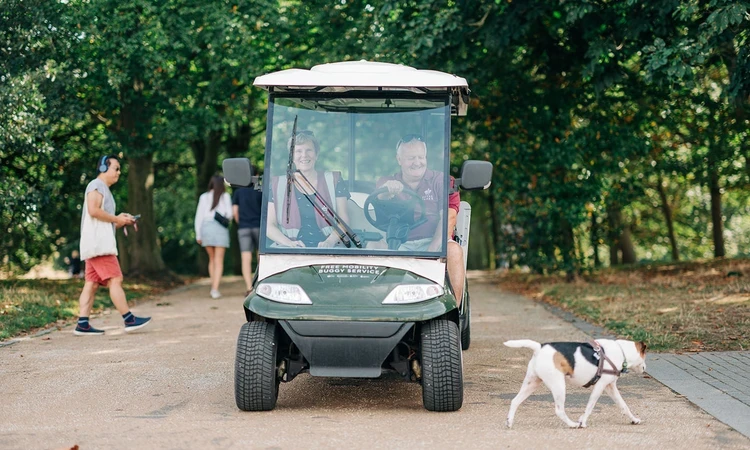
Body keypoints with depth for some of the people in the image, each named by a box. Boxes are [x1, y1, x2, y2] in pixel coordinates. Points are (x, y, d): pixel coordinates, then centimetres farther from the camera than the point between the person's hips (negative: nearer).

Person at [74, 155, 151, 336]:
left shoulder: (105, 190, 26)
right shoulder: (96, 185, -5)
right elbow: (93, 210, -20)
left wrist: (122, 221, 10)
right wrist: (117, 218, -11)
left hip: (100, 244, 10)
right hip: (98, 244, -10)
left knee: (92, 283, 3)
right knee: (115, 280, -11)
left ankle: (82, 325, -1)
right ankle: (130, 320, -12)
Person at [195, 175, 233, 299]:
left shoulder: (204, 197, 7)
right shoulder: (225, 196, 2)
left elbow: (199, 216, 4)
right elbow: (229, 214, -3)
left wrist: (198, 234, 8)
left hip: (206, 227, 2)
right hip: (220, 228, -2)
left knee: (212, 259, 18)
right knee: (219, 262, -2)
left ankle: (213, 288, 16)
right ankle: (215, 290, -14)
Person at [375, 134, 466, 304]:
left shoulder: (440, 180, 11)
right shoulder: (387, 182, 16)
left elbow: (449, 217, -1)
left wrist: (432, 250, -18)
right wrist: (386, 190, -33)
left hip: (431, 242, -1)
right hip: (397, 245, 1)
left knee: (453, 250, -32)